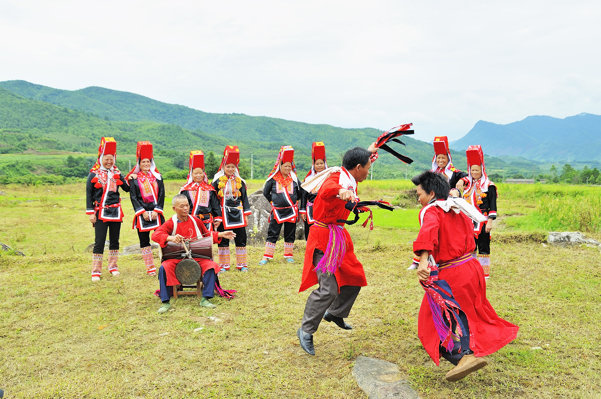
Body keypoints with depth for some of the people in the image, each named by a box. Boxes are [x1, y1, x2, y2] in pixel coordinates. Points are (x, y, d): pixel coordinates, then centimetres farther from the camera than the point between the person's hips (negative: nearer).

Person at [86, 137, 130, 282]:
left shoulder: (116, 173, 8)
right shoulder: (94, 174, -2)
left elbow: (127, 188, 13)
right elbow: (89, 193, -1)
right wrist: (91, 212, -4)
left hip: (115, 211, 4)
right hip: (101, 212, -4)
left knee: (114, 241, 12)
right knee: (99, 242, -4)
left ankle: (113, 266, 25)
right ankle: (96, 271, 6)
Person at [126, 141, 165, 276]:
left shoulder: (157, 176, 9)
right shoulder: (134, 178, 4)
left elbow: (162, 195, 3)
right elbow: (133, 197, -1)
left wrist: (156, 210, -8)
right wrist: (143, 212, -10)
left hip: (157, 213, 1)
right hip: (142, 213, -1)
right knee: (144, 241, 4)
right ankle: (150, 268, 13)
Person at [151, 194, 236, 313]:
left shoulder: (195, 220, 10)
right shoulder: (170, 223, -3)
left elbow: (207, 235, 21)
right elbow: (155, 235, -18)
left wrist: (221, 234, 6)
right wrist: (171, 238, -37)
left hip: (197, 256, 2)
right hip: (176, 257, -2)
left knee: (210, 266, -24)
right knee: (164, 269, -30)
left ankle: (205, 299, -13)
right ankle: (165, 302, -14)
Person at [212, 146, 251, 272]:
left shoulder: (240, 181, 7)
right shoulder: (217, 181, 0)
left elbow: (244, 198, 10)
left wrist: (245, 215, 5)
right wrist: (216, 217, -5)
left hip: (238, 214, 2)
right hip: (223, 214, -2)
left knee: (241, 238, 5)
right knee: (223, 240, 4)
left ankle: (242, 264, 16)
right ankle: (224, 265, 15)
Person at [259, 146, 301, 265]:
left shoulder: (294, 178, 2)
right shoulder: (273, 178, -3)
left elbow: (300, 192, 16)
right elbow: (265, 192, 10)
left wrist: (293, 200, 12)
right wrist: (272, 201, 7)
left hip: (291, 210, 1)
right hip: (277, 210, -1)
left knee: (290, 234, 9)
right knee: (272, 233, 1)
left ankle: (289, 255, 23)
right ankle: (267, 256, 8)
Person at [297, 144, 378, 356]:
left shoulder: (348, 177, 8)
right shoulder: (337, 177, -21)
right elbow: (326, 191, -46)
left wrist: (368, 151, 45)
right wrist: (341, 193, -66)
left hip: (338, 235, 11)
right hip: (325, 237, -10)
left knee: (354, 278, 17)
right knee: (329, 288, -13)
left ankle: (334, 313, 39)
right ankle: (306, 331, 3)